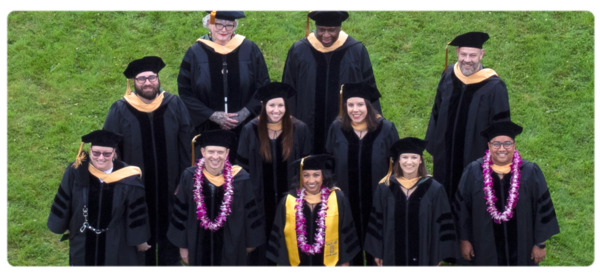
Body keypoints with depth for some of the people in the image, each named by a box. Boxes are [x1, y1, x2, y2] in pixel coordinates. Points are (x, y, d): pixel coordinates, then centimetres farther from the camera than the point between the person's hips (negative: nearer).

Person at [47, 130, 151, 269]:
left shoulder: (127, 179, -19)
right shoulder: (76, 172, -16)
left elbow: (136, 213, -9)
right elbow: (63, 204, -2)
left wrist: (139, 239, -2)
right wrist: (59, 227, 8)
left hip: (116, 245, -1)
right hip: (83, 243, 2)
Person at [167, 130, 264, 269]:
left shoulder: (240, 178, -12)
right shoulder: (190, 177, -9)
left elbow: (250, 212, -2)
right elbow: (181, 212, -1)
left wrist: (250, 241, 4)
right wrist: (183, 244, 2)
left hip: (230, 245, -1)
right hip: (199, 245, 1)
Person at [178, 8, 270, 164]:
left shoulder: (250, 50, 1)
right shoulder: (195, 53, -1)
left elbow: (264, 88, 2)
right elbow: (185, 93, 0)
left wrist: (243, 114, -10)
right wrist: (213, 115, -11)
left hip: (246, 130, 1)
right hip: (209, 131, 0)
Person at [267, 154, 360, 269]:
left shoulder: (337, 199, -7)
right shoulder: (289, 201, -7)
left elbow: (346, 232, -1)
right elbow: (281, 235, -1)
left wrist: (344, 262, 1)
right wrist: (284, 265, 1)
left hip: (330, 263, 0)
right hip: (299, 263, 0)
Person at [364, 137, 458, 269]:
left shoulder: (435, 189, -5)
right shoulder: (385, 188, -1)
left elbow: (442, 224, -2)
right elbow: (377, 222, 3)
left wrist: (439, 256, -3)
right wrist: (377, 252, 3)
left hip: (424, 256, -1)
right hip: (393, 256, 1)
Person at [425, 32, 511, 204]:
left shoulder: (494, 87, -20)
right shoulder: (448, 77, -5)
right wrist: (433, 149, 11)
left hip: (477, 160, -4)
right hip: (446, 156, 4)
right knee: (446, 196, 20)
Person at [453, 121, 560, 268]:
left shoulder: (531, 172, -13)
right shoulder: (474, 172, -12)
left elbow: (542, 208, -6)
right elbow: (462, 208, -2)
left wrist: (540, 243, -3)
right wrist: (464, 239, 1)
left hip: (521, 246, 0)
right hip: (486, 247, 0)